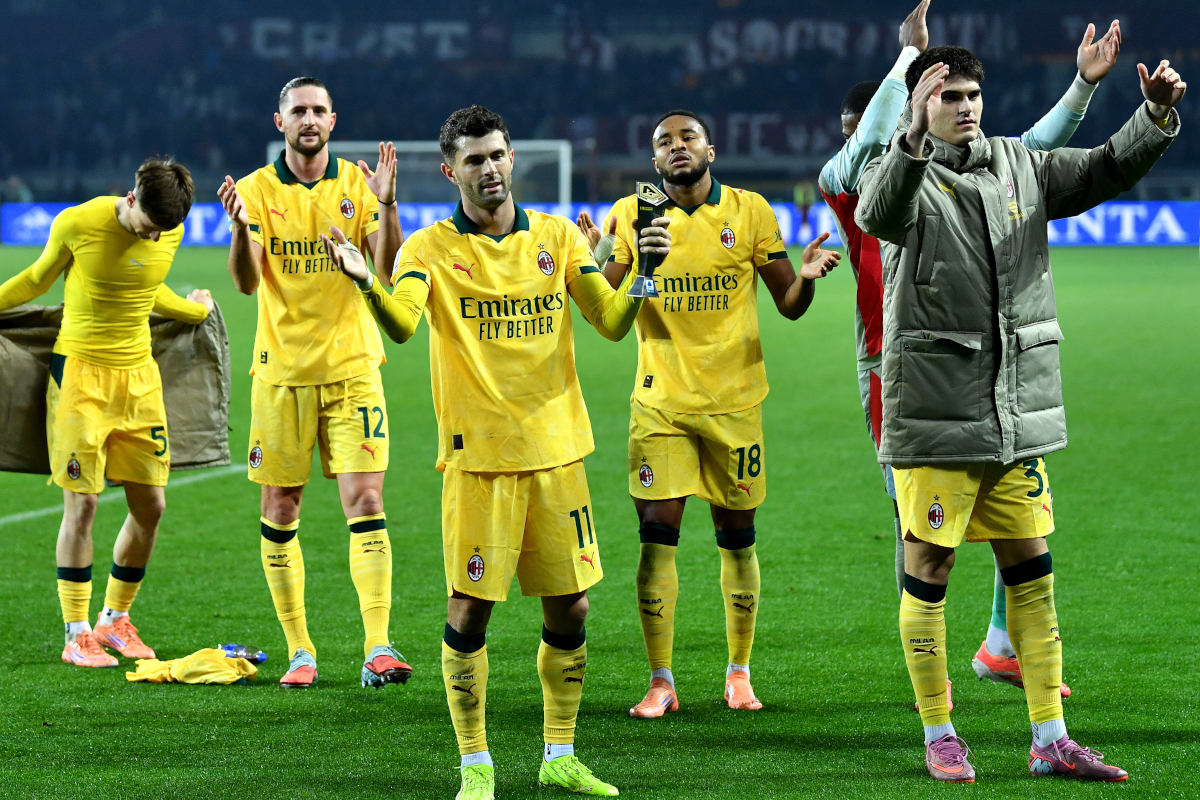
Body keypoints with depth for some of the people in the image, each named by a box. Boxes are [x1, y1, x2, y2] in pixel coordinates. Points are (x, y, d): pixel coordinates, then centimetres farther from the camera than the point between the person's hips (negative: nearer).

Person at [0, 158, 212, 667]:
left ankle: (115, 620, 20)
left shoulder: (170, 234, -1)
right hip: (80, 372, -4)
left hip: (138, 375, 5)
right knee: (82, 502, -8)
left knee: (150, 505, 3)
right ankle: (76, 635, 0)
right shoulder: (77, 224, -14)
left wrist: (196, 310, 35)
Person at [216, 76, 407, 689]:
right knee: (280, 511, 2)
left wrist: (386, 204, -22)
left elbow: (387, 266, -7)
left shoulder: (356, 185, 4)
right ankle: (300, 652, 12)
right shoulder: (257, 190, 2)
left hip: (352, 367, 0)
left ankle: (378, 648, -14)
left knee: (365, 502, -10)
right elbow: (247, 282, -9)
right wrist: (240, 227, -28)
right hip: (281, 369, 0)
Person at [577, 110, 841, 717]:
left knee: (736, 538, 5)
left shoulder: (749, 211, 2)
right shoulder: (630, 215, 3)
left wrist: (805, 278, -18)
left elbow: (789, 306, 4)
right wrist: (591, 261, -17)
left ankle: (739, 673, 18)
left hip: (734, 402, 0)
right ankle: (660, 683, 1)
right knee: (656, 536, -6)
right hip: (660, 403, 0)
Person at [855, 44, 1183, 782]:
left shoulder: (1018, 167, 11)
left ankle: (1051, 741, 12)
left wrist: (1157, 115, -9)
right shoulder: (902, 172, -5)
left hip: (1019, 408, 5)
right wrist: (915, 138, -46)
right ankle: (940, 736, 12)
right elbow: (878, 212, -28)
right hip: (935, 409, -5)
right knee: (930, 566, 1)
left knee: (1032, 569, 7)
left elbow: (1105, 171, 9)